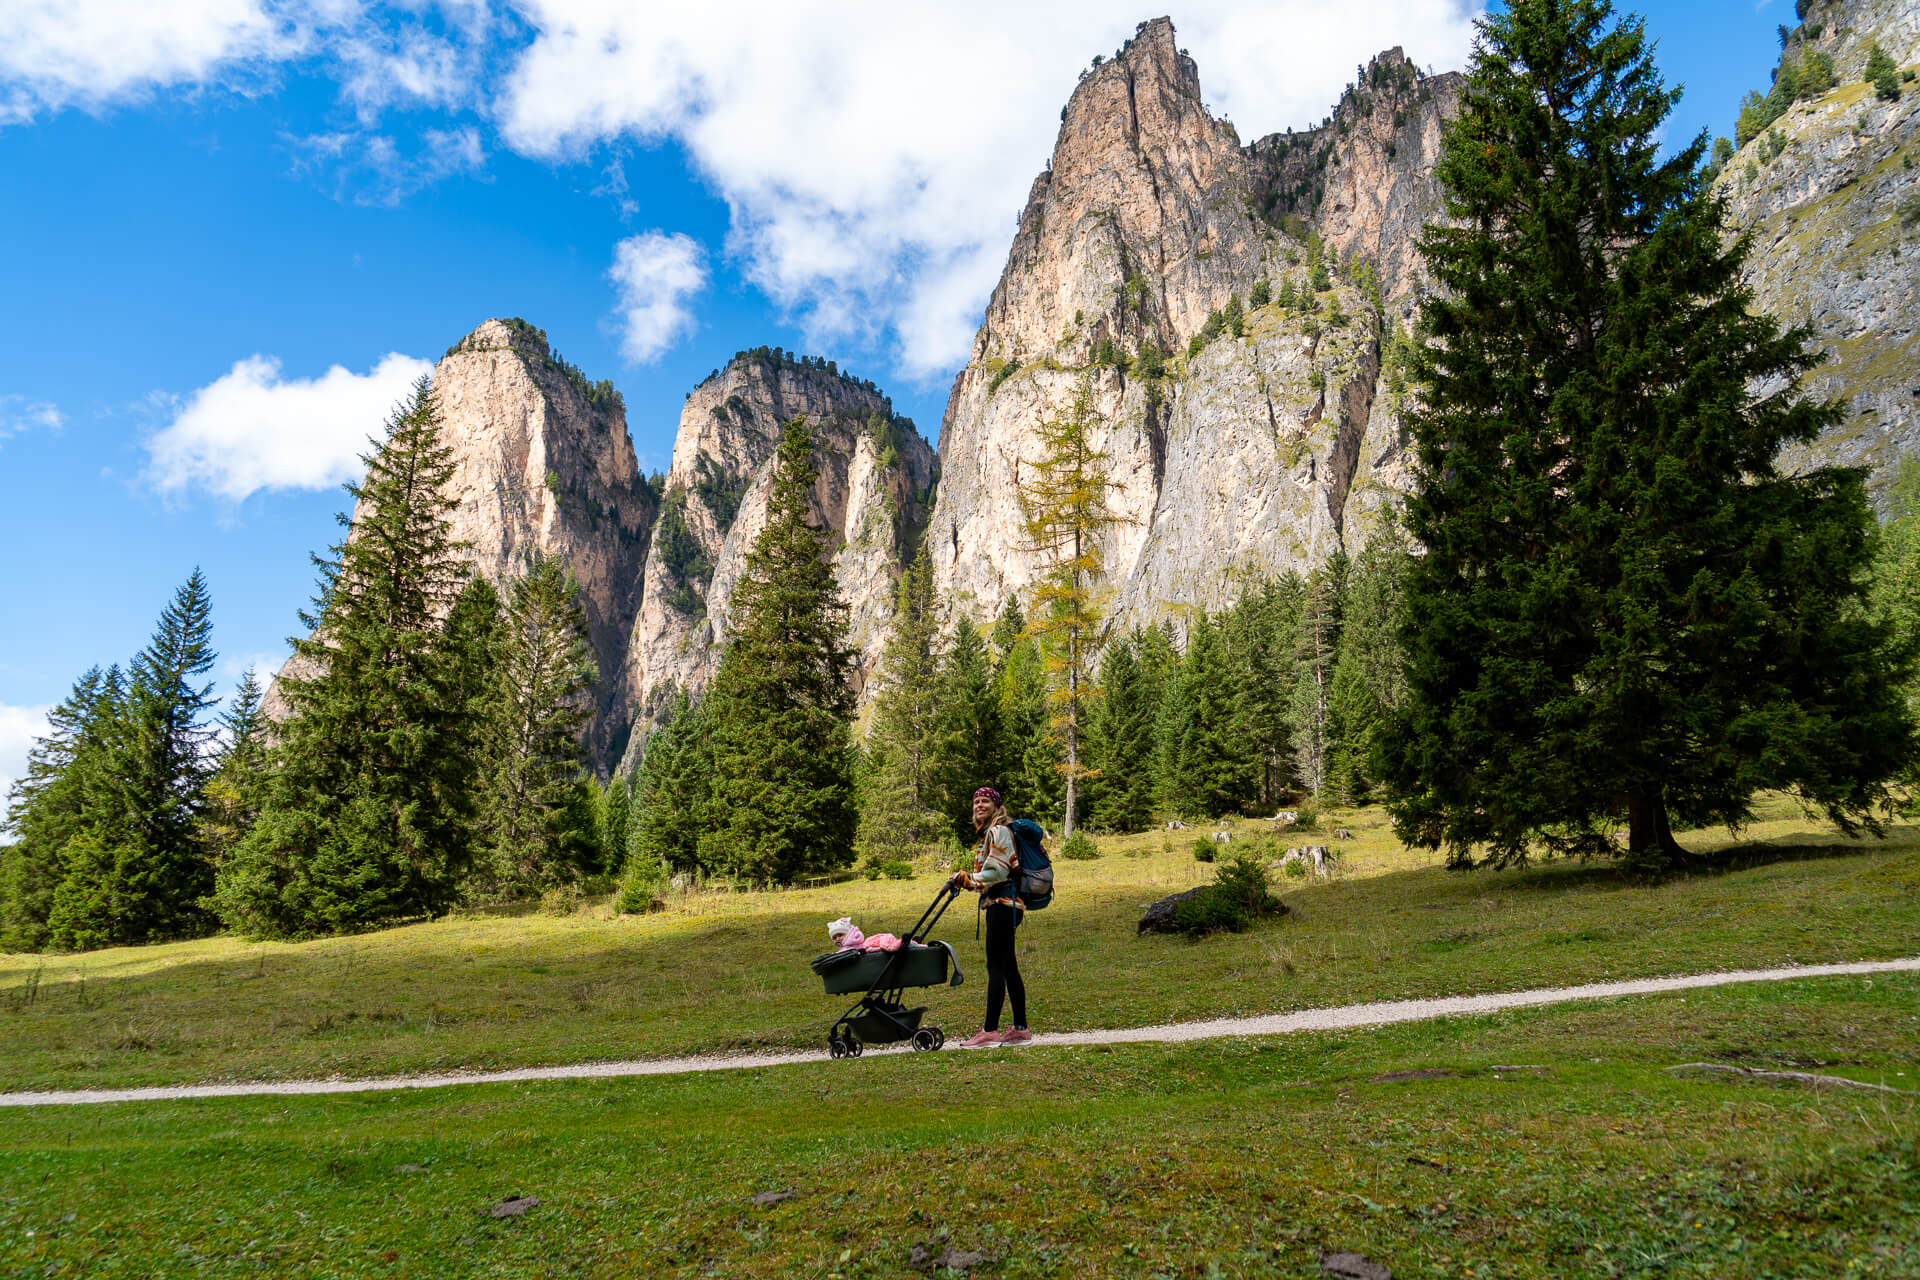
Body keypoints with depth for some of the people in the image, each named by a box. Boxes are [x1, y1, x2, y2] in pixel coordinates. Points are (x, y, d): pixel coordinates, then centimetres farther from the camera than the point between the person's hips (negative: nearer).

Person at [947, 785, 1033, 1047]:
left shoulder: (998, 831, -10)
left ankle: (990, 1030, -7)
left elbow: (998, 871, -18)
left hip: (1003, 903, -10)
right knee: (1008, 967, 11)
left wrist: (968, 879, -11)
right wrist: (965, 879, 9)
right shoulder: (989, 833, 20)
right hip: (1000, 904, 10)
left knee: (996, 966, -9)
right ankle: (1020, 1028, 16)